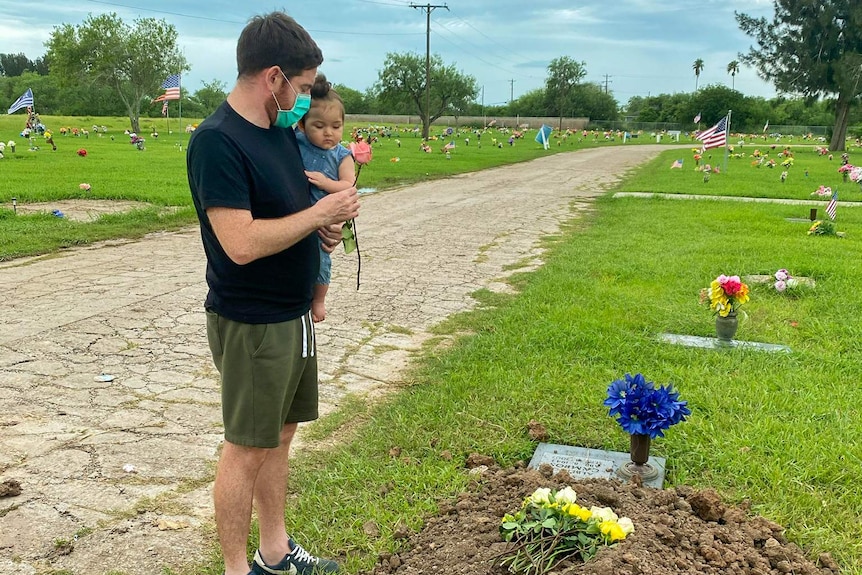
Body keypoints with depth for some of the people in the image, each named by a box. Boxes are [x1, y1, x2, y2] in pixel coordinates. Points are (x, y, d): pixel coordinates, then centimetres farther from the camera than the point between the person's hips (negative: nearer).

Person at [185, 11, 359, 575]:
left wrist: (323, 228, -1)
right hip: (252, 324, -9)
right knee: (247, 448, 5)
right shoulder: (217, 142, -20)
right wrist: (320, 213, -18)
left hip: (295, 314, 9)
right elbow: (242, 243, -27)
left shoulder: (282, 129, 8)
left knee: (280, 434, 18)